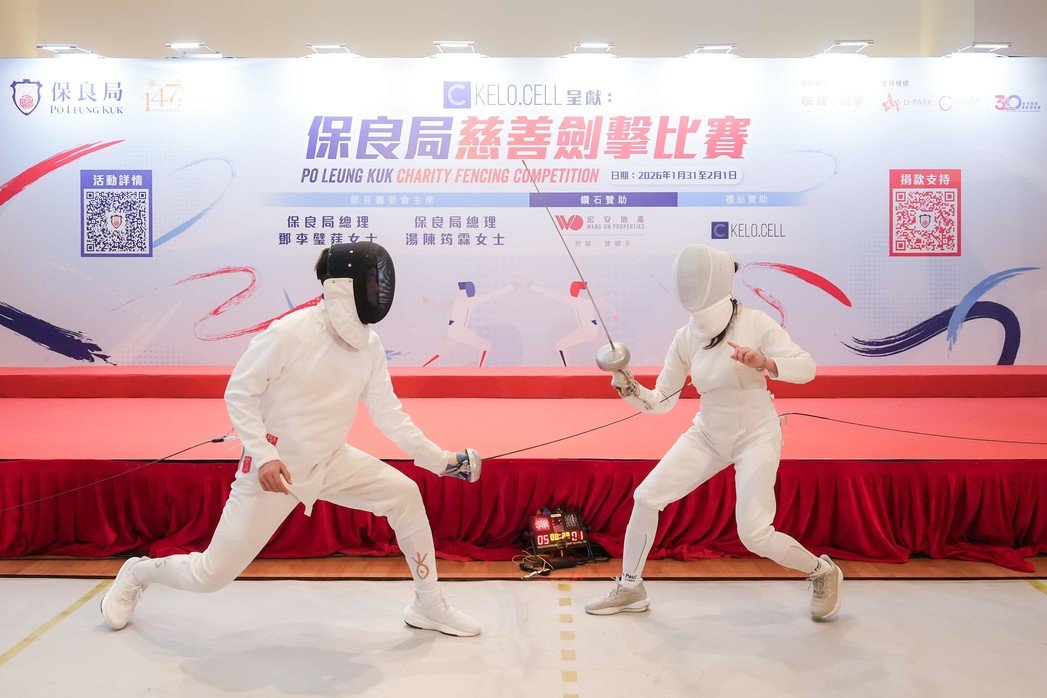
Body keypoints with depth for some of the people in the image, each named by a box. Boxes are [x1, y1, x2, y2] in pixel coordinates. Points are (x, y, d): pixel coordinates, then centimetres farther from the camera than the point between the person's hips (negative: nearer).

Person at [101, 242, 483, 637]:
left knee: (404, 494, -10)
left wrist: (440, 459, -8)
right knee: (210, 576, 1)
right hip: (273, 468, -5)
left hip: (329, 462, 6)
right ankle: (138, 574, 35)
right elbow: (239, 395, -16)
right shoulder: (290, 333, -24)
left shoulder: (368, 343, -5)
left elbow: (388, 414, -1)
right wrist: (262, 455, -27)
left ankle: (428, 605, 8)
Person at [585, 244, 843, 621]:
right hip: (708, 436, 5)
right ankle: (630, 588, 14)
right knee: (646, 497, -5)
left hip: (756, 438, -5)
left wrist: (764, 362, -39)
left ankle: (822, 573, 18)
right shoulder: (685, 337, -7)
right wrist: (629, 387, -22)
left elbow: (806, 367, -20)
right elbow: (661, 403, -3)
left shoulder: (754, 323, -19)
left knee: (754, 535, -12)